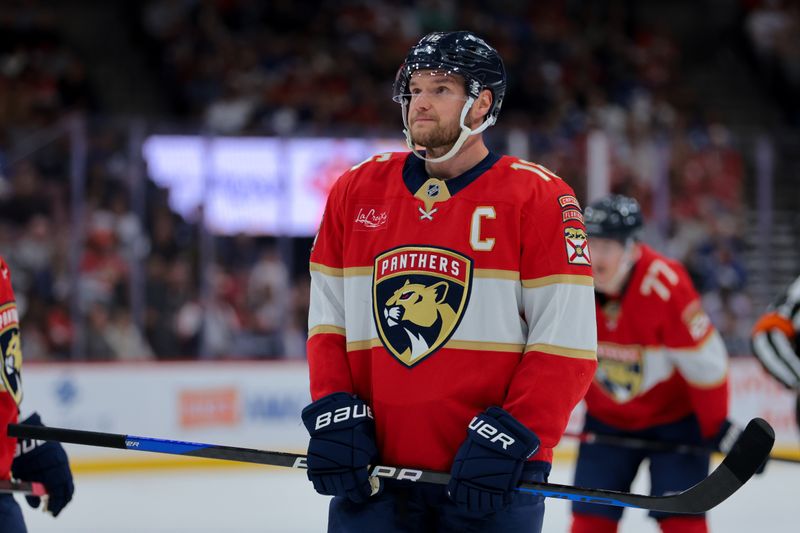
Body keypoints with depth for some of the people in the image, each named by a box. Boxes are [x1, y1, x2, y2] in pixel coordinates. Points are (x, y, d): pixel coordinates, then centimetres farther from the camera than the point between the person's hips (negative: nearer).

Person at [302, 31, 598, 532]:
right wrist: (334, 412, -2)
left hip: (491, 476, -3)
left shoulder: (539, 198, -4)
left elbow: (566, 345, -7)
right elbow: (328, 321, 13)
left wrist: (508, 436, -16)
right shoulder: (356, 191, 9)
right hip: (374, 469, 3)